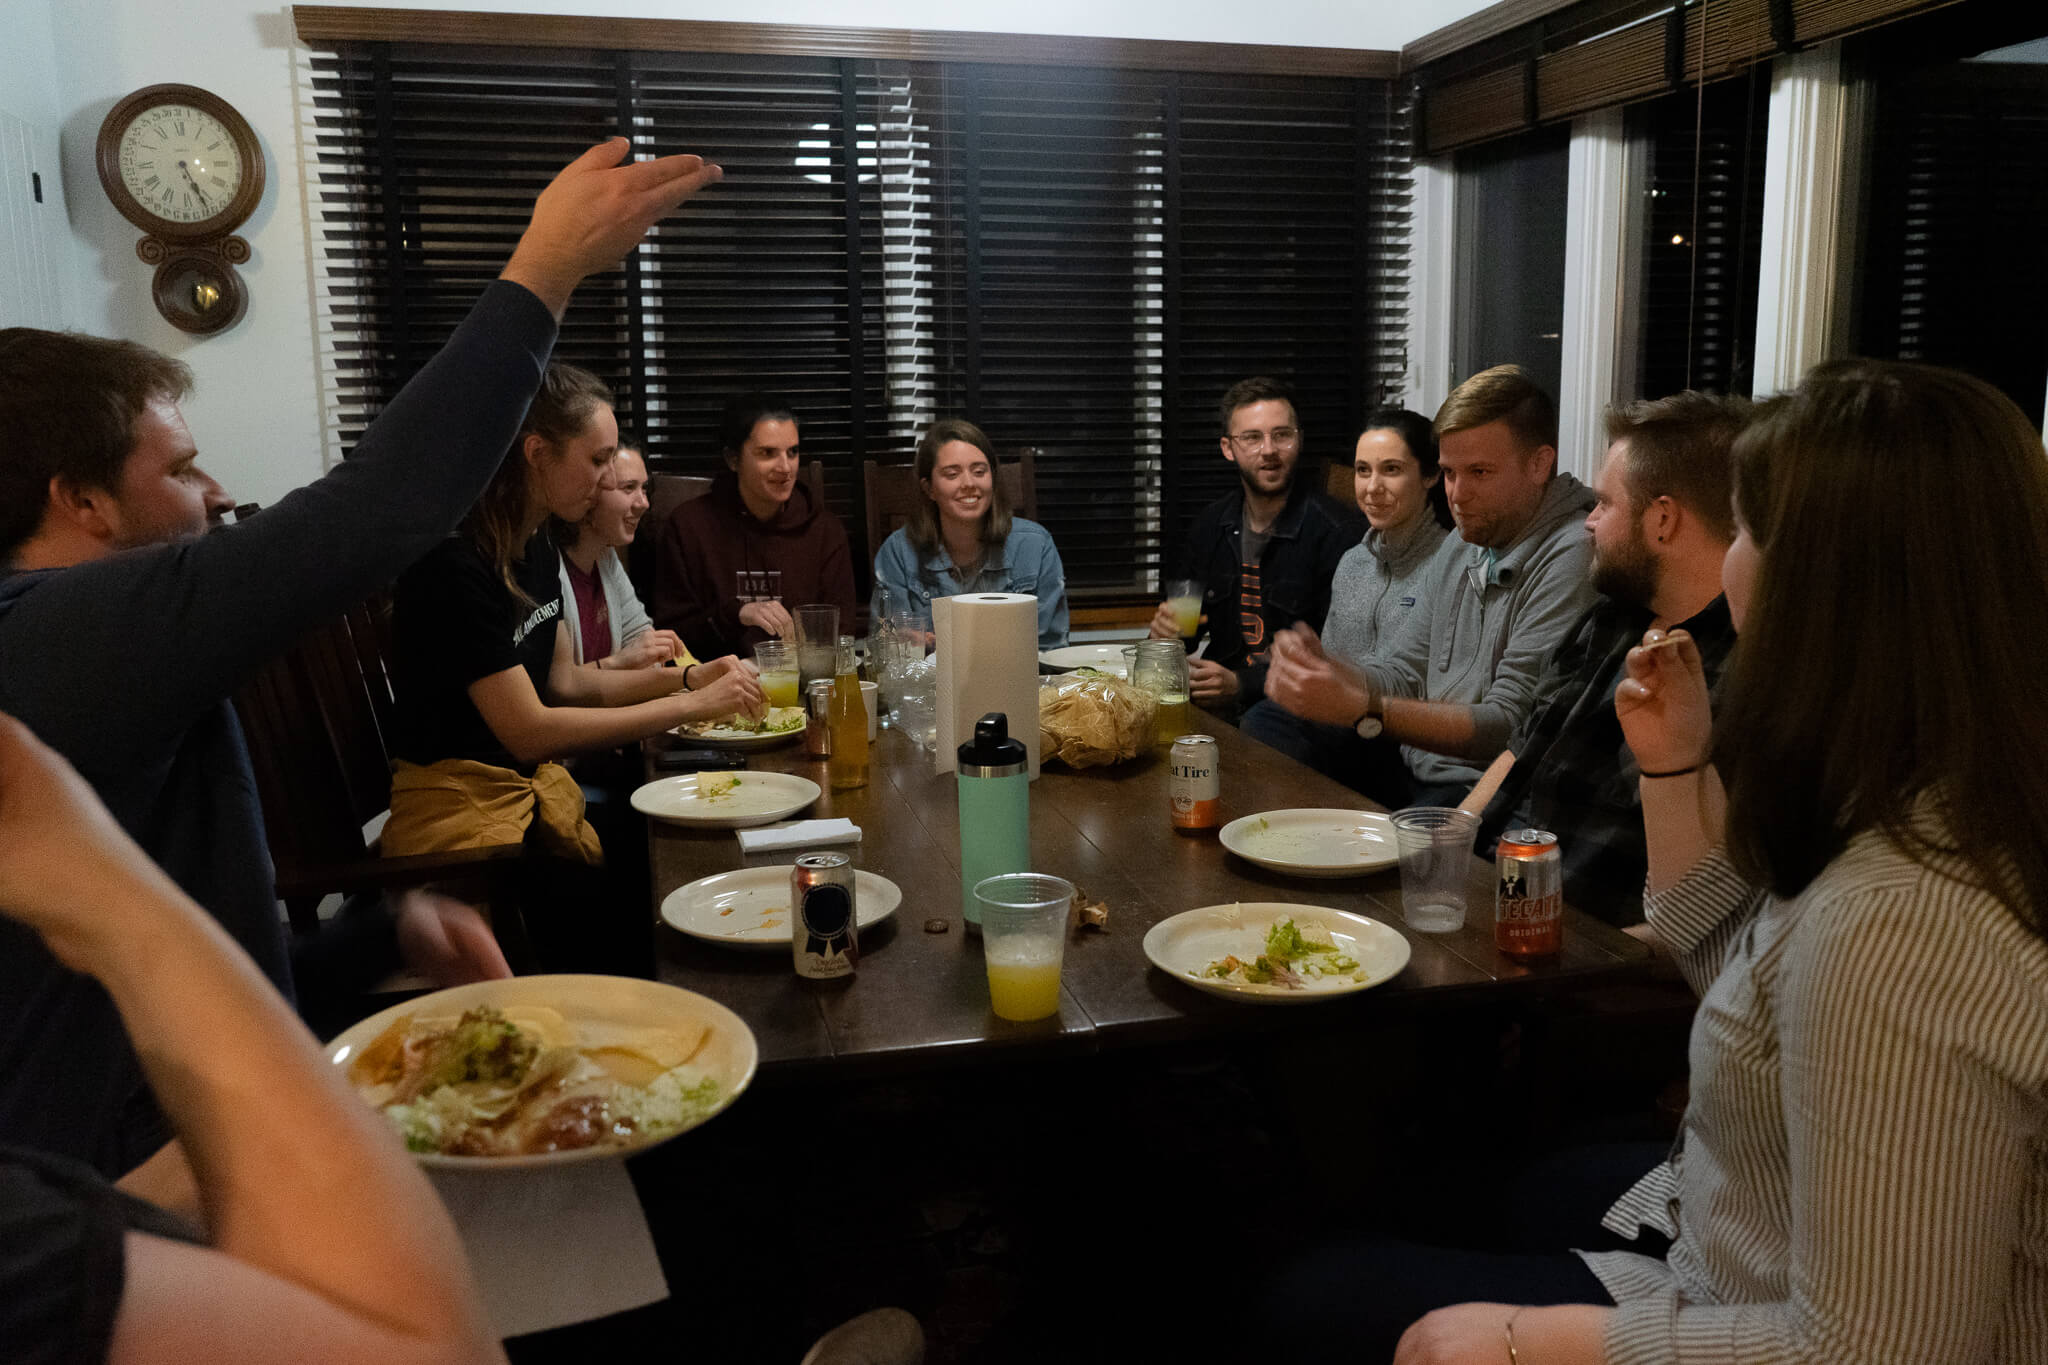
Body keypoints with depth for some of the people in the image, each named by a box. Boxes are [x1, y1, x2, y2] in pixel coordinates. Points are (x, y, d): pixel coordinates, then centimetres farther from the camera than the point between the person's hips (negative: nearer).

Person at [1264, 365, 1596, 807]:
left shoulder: (1570, 561, -16)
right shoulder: (1462, 546, 13)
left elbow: (1509, 727, -20)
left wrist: (1359, 709, -25)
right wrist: (1320, 666, -9)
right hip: (1411, 768, 8)